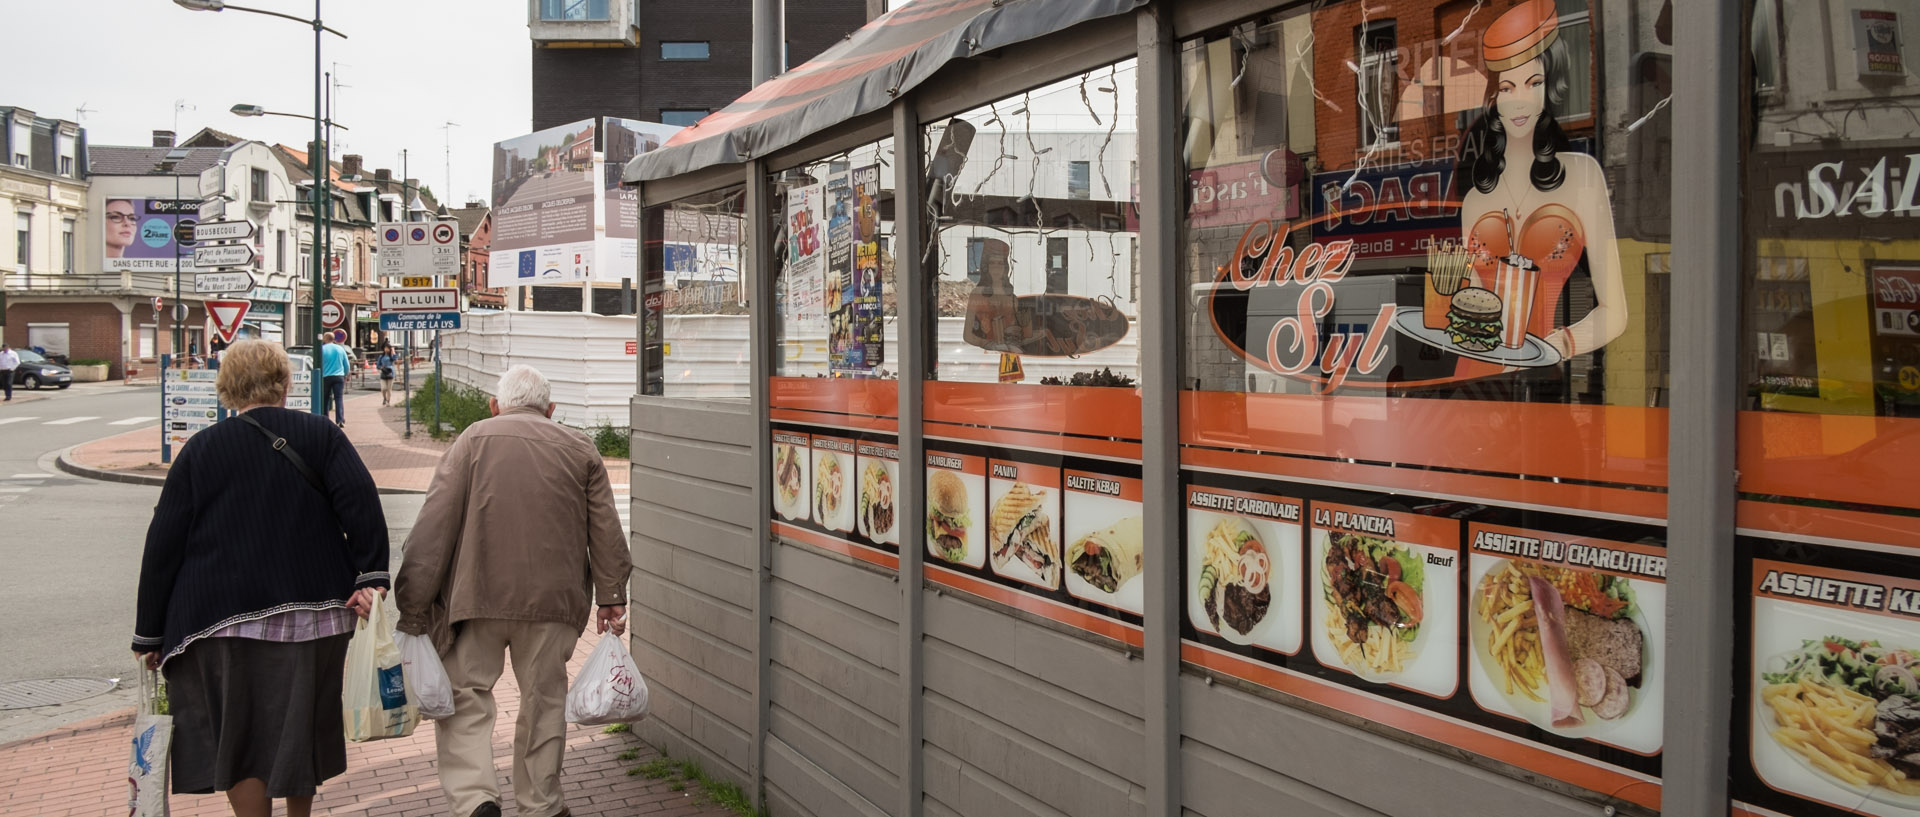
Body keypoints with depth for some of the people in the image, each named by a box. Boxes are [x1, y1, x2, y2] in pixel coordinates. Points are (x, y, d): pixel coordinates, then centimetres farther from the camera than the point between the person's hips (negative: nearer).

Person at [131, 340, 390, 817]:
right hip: (313, 612, 1)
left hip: (223, 619, -1)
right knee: (303, 727, 16)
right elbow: (360, 504, -13)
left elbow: (163, 545, 2)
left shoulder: (200, 450, 3)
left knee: (240, 737, 8)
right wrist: (371, 577, -14)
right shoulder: (319, 435, 2)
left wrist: (150, 634, 7)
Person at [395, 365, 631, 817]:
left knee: (464, 695, 9)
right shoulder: (580, 449, 10)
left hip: (479, 595, -2)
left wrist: (414, 606, -1)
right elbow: (606, 532, 8)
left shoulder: (473, 440, 3)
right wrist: (611, 597, 14)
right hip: (553, 598, 2)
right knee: (544, 700, 12)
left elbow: (433, 528, -3)